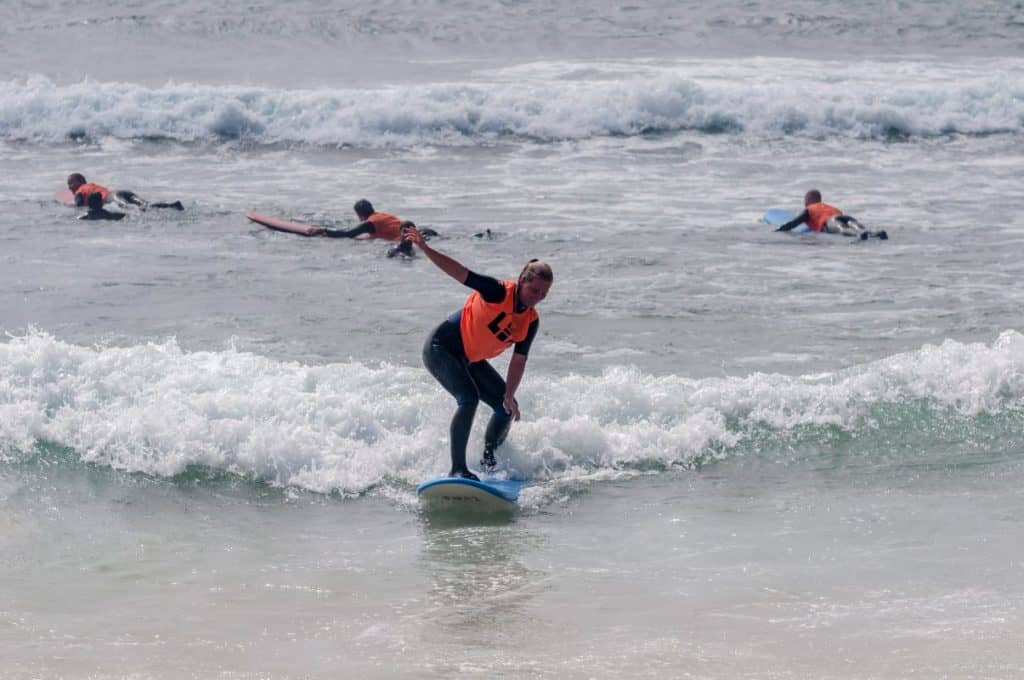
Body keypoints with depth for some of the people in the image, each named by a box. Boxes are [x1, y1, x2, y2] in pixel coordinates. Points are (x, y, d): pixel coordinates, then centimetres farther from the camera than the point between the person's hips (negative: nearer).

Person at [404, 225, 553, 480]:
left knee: (508, 408, 6)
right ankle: (457, 468, -27)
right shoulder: (499, 292, -24)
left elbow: (518, 361, -5)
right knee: (469, 399, -27)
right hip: (442, 349, -8)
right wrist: (425, 249, -39)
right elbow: (460, 273, -29)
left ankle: (489, 459, 26)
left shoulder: (531, 322, -5)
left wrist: (509, 396, -16)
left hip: (471, 360, 8)